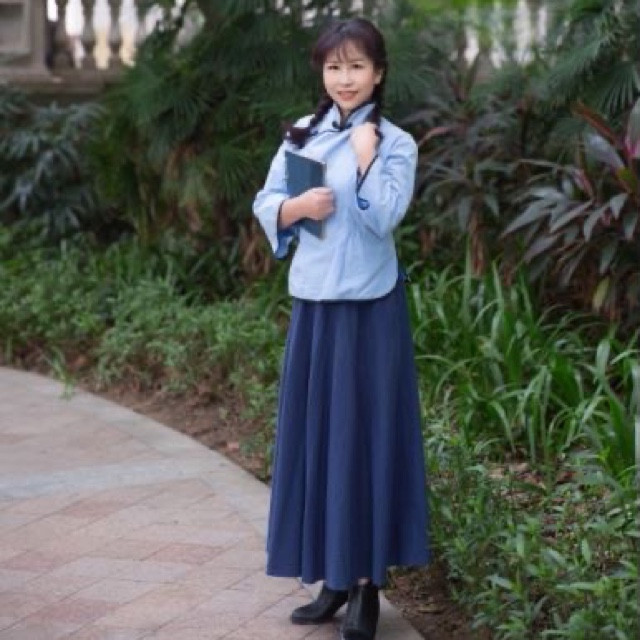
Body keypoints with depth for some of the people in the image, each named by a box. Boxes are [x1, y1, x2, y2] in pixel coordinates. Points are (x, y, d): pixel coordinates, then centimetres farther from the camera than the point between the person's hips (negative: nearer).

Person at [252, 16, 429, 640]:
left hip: (369, 307, -5)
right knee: (314, 433, 7)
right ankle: (332, 576, 17)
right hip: (313, 303, 5)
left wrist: (367, 158, -16)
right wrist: (298, 205, -12)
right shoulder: (300, 135, 9)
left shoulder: (396, 143, -4)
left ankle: (366, 580, 6)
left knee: (366, 435, -1)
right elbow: (265, 205, 7)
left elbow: (383, 218, -15)